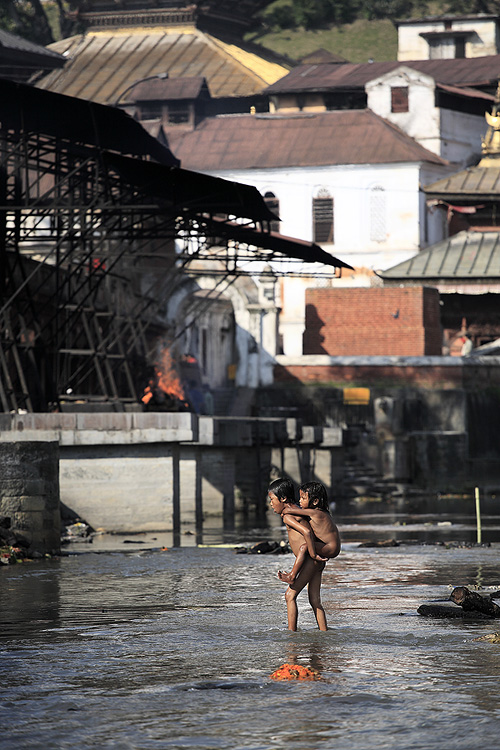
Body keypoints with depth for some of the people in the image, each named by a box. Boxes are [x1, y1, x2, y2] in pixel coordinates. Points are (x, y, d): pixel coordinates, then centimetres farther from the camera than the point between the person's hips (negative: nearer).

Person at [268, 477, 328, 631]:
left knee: (290, 595, -8)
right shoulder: (297, 512, 19)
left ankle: (291, 631, -9)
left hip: (311, 560, -10)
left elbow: (307, 532, -25)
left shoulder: (287, 516, -11)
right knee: (315, 601, 10)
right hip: (317, 561, 10)